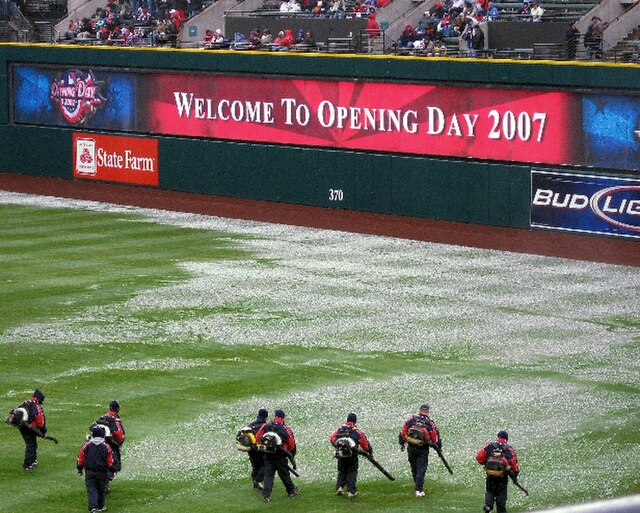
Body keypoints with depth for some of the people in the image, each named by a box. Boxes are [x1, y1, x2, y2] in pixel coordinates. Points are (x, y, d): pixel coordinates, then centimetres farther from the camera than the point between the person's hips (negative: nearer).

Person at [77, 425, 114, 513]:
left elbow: (80, 459, 2)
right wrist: (111, 470, 12)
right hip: (102, 472, 0)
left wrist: (79, 469, 17)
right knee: (101, 489, 17)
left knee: (91, 489, 0)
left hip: (89, 472, 0)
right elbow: (110, 462, -2)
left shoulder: (86, 445, -7)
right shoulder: (106, 447, -8)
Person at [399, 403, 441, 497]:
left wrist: (402, 443, 13)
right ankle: (419, 490, -10)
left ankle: (419, 487, 29)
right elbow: (435, 437, -7)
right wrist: (439, 447, 9)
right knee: (421, 469, 0)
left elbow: (403, 432, 0)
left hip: (411, 449, 2)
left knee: (414, 469, 17)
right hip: (423, 450, -2)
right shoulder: (429, 423, -9)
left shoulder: (411, 419, -3)